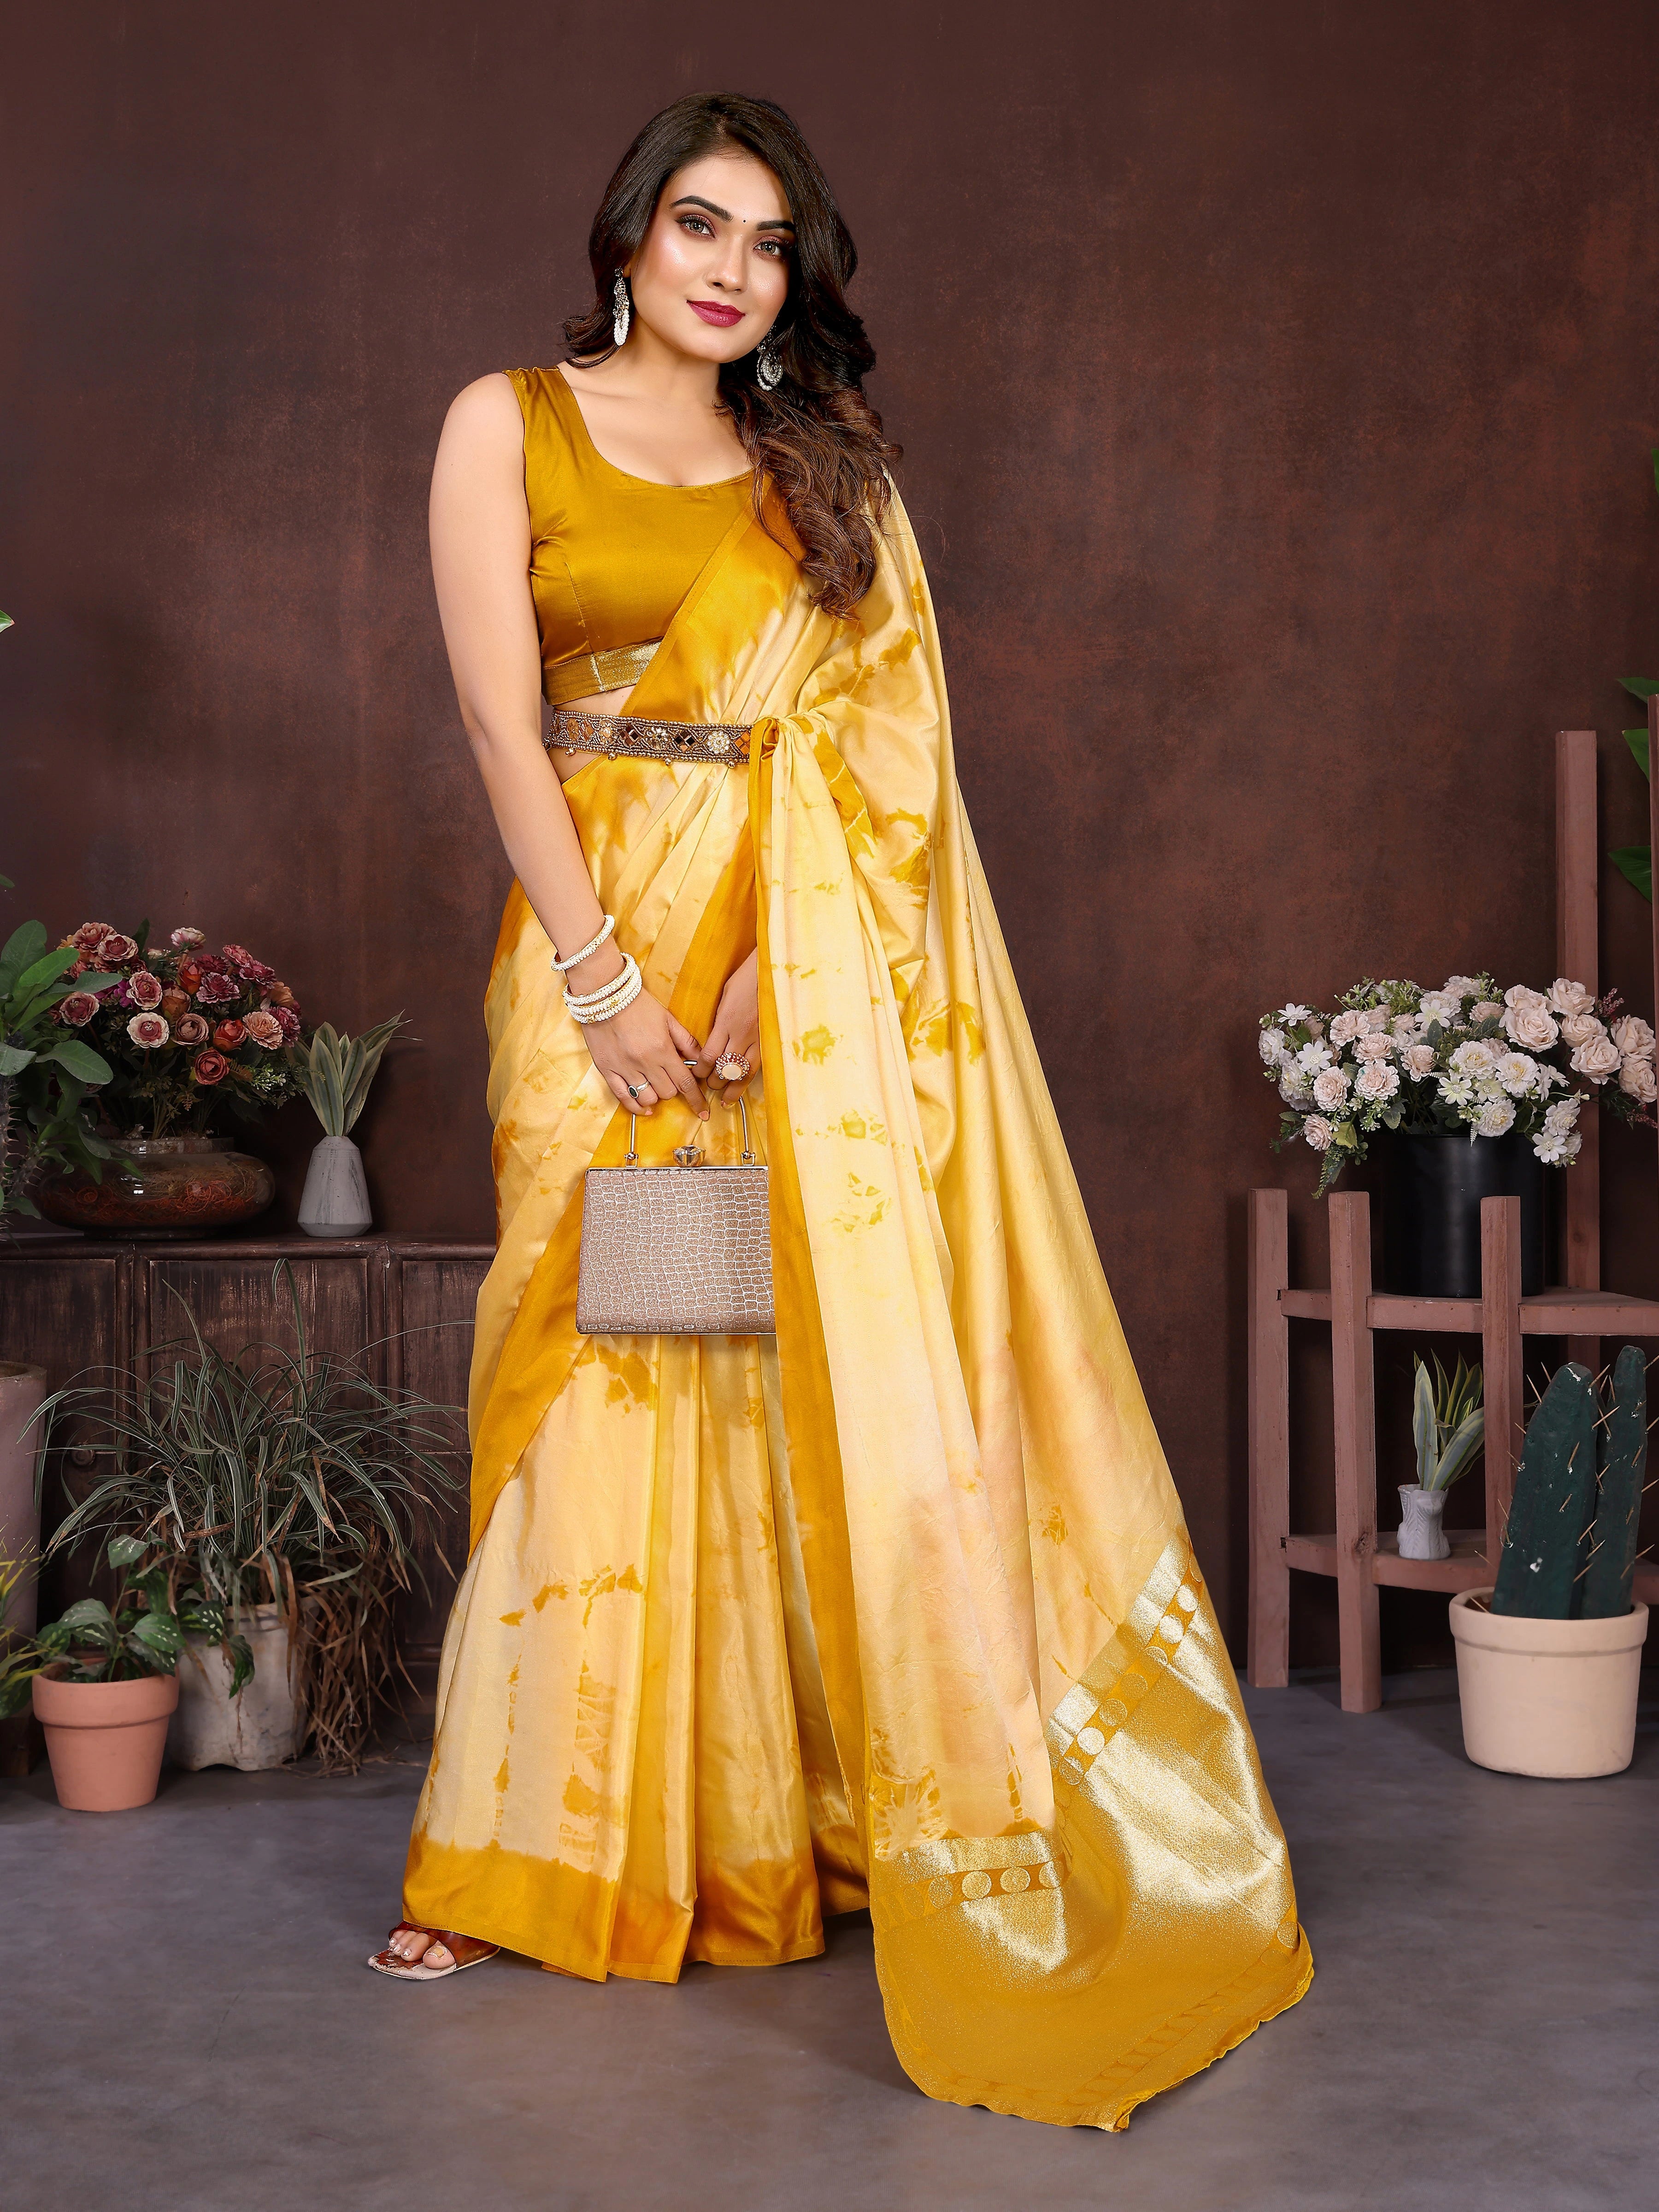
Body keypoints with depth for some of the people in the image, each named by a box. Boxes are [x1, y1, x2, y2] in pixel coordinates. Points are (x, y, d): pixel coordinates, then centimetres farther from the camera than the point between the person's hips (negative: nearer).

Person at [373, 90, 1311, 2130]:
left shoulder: (823, 467, 14)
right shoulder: (511, 423, 7)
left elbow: (870, 732, 4)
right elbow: (501, 715, -3)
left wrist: (772, 962, -11)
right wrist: (604, 980, -12)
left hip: (819, 961, 2)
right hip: (601, 945, -2)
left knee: (832, 1362, 0)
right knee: (598, 1366, -2)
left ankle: (798, 1825, 11)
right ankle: (538, 1848, 8)